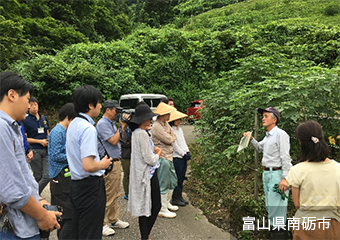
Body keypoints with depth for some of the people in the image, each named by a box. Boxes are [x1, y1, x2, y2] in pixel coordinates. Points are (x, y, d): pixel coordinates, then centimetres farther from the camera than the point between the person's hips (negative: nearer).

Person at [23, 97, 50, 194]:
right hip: (34, 151, -4)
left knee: (47, 176, -4)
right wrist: (40, 141, -8)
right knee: (38, 177, 3)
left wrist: (49, 141, 3)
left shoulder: (44, 118, 13)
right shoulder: (26, 120, -3)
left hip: (46, 150, 4)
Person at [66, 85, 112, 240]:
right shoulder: (88, 129, -22)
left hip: (75, 184, 9)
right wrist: (103, 164, -10)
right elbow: (88, 166, -29)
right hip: (90, 186, -9)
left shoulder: (73, 124, 8)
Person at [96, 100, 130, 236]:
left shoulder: (111, 123, 15)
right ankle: (102, 224, 10)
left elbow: (118, 139, 17)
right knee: (107, 195, -2)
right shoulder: (102, 124, -14)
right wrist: (122, 126, -13)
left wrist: (124, 126, 6)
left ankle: (113, 220, 29)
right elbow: (113, 141, -19)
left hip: (116, 161, 10)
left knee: (115, 194, 17)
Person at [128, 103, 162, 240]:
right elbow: (149, 160, -22)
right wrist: (158, 154, -3)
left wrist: (153, 150, 6)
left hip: (140, 174, 10)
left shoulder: (136, 132, 8)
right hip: (148, 174, -10)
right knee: (155, 207, 3)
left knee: (144, 207, 16)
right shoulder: (142, 134, -22)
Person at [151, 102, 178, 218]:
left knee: (173, 181, 19)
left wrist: (170, 138, -6)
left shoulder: (166, 124, 12)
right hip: (162, 158, -10)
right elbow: (169, 140, -19)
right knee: (163, 184, -1)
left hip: (169, 157, 10)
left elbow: (173, 136, 12)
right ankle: (163, 210, 11)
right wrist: (170, 138, 1)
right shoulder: (156, 126, -19)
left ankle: (167, 203, 36)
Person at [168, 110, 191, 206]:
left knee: (182, 178, 13)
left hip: (184, 157, 8)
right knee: (178, 179, -2)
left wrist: (188, 152, 4)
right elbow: (175, 145, -15)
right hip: (176, 158, -8)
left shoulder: (179, 129, 13)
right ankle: (175, 199, 10)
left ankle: (179, 196, 24)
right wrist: (183, 154, -12)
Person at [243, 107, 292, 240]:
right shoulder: (267, 135, 12)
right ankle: (273, 228, 33)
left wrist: (285, 178, -23)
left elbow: (285, 158, -18)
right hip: (266, 173, 9)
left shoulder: (281, 134, -14)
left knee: (276, 205, -4)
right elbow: (259, 148, 29)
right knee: (269, 205, 18)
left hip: (277, 174, -9)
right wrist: (251, 139, 12)